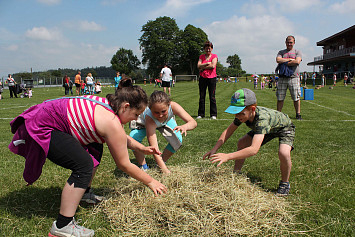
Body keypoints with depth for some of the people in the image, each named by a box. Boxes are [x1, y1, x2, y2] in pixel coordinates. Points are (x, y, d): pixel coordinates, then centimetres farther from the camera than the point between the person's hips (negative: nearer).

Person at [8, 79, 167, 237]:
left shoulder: (107, 105, 3)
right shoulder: (111, 122, -24)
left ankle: (84, 193, 31)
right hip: (42, 129, -11)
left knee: (95, 148, 18)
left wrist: (142, 148, 17)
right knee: (84, 165, -23)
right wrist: (150, 182, -3)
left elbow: (122, 137, 24)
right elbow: (123, 165, -13)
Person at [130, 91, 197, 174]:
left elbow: (193, 122, -40)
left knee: (178, 140, -18)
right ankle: (143, 166, -5)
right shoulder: (149, 118, -45)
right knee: (133, 138, -28)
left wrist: (184, 127, -64)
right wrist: (165, 170, -53)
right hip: (143, 121, -3)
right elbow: (154, 148, -47)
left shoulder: (173, 106, -40)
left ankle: (162, 163, 6)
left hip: (166, 121, 3)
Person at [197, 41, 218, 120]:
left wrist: (203, 67, -5)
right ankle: (200, 114, 10)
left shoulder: (214, 56, 4)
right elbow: (198, 66, -3)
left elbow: (213, 66, -12)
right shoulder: (201, 56, 12)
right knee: (201, 97, 4)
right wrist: (207, 63, -11)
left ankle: (213, 114, 4)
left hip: (212, 78, -2)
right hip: (202, 78, 3)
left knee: (212, 97, -2)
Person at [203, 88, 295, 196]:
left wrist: (227, 156, -59)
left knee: (283, 153, -31)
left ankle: (285, 183, -4)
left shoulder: (262, 118, -45)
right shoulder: (243, 114, -25)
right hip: (264, 129, 7)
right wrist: (214, 149, -25)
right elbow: (228, 131, -12)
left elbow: (254, 150, -54)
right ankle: (235, 174, 12)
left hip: (285, 127, -6)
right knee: (242, 143, -5)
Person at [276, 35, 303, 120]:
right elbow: (278, 60, -4)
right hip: (282, 77, 2)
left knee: (296, 97, -1)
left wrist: (285, 63, -5)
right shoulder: (281, 52, 17)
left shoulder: (297, 52, 11)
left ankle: (298, 114, 8)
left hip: (293, 77, -1)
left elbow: (297, 62, -8)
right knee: (280, 98, 1)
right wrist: (290, 59, -5)